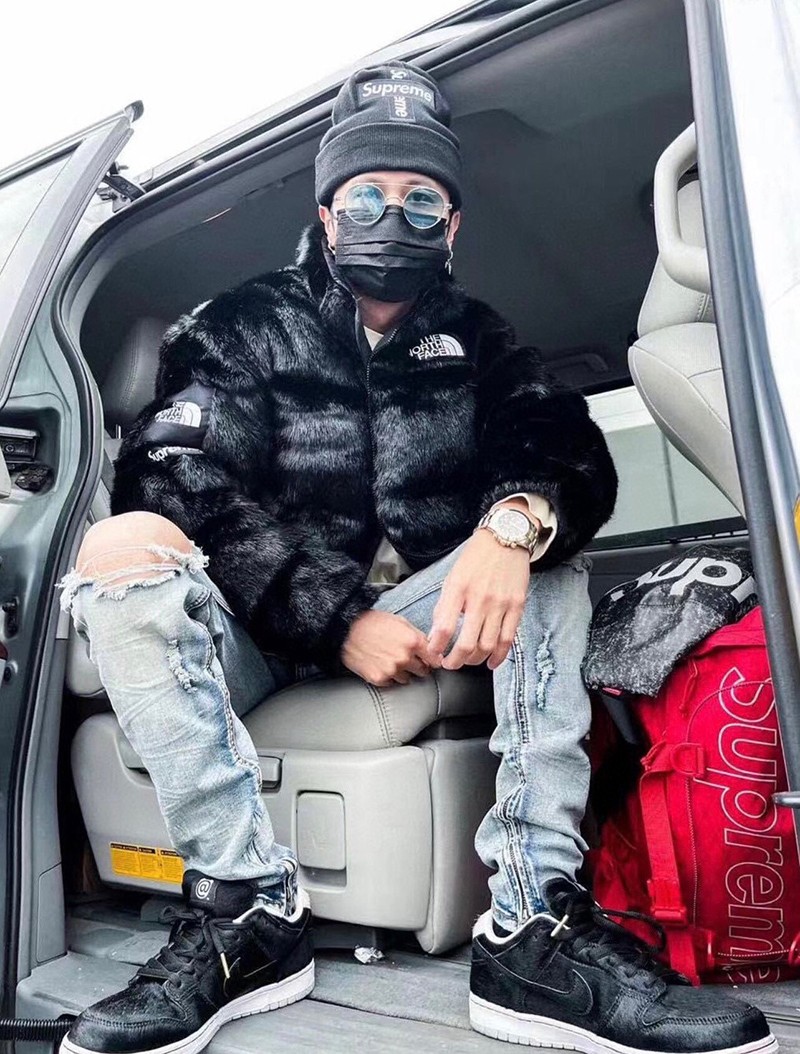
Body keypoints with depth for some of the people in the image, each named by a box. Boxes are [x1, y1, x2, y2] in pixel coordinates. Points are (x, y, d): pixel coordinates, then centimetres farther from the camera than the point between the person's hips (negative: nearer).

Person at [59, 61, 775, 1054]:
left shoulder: (475, 338, 11)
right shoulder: (249, 327, 4)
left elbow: (568, 445, -6)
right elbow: (172, 479, -12)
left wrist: (516, 520, -31)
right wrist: (334, 619, -22)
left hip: (413, 612, 2)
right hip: (259, 629, -1)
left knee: (546, 551, -19)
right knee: (121, 549, -25)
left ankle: (534, 927, -27)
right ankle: (250, 907, -27)